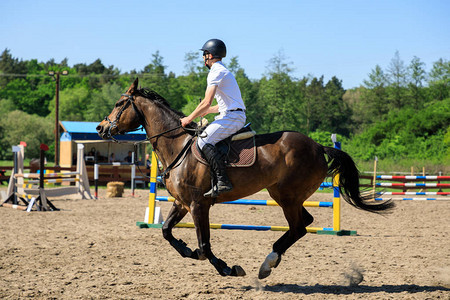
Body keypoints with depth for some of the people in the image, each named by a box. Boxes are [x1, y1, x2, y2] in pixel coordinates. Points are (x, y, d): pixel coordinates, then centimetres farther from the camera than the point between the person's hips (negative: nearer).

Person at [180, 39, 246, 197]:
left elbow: (207, 102, -17)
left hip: (232, 116, -11)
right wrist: (204, 112, 30)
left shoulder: (217, 71, -10)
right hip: (233, 115, 11)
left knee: (204, 140, -22)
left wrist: (190, 118, -7)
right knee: (202, 135, 18)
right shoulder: (222, 71, 24)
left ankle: (223, 181, -31)